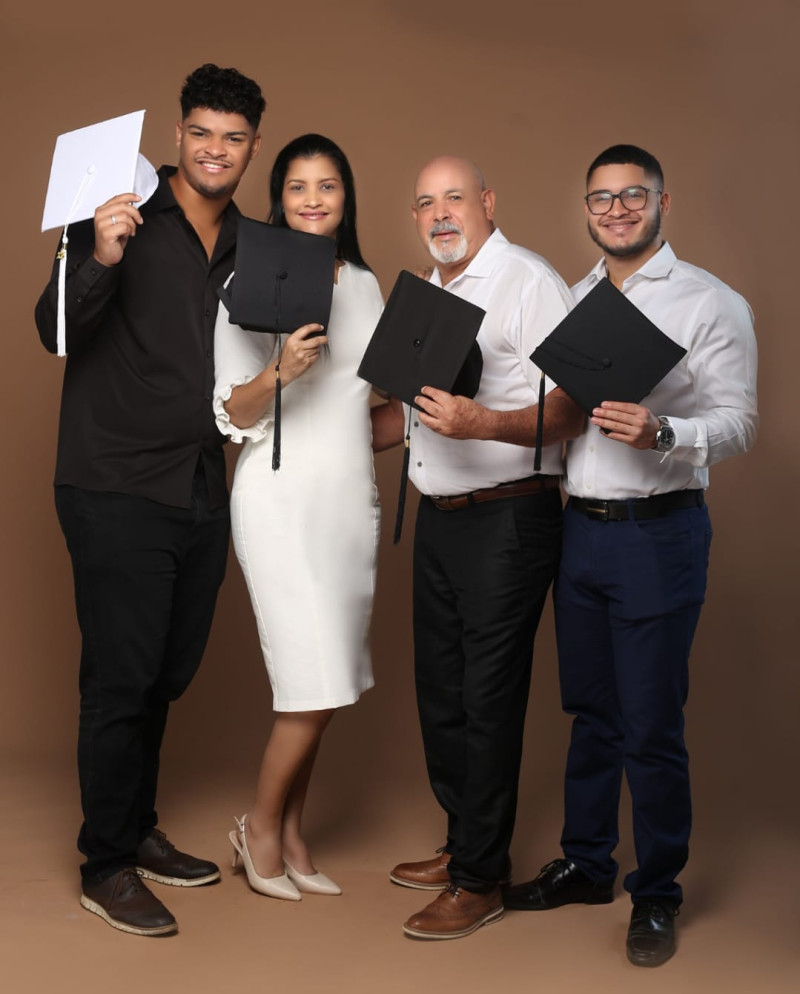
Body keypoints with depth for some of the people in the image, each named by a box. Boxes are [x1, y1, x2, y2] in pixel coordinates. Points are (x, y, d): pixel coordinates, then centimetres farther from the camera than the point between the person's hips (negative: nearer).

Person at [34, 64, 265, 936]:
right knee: (121, 678, -2)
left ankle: (139, 832, 32)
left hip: (202, 493, 6)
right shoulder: (121, 218, -7)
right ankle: (105, 866, 12)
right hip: (119, 492, -6)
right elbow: (56, 331, -17)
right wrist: (99, 260, -33)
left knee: (167, 676, 15)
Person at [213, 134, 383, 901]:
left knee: (323, 687, 8)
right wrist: (280, 371, -24)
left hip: (351, 495, 6)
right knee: (315, 683, -9)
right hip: (280, 495, -5)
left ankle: (290, 833, 23)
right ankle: (260, 826, 14)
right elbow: (233, 413, -8)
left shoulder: (364, 284, 12)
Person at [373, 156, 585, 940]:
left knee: (489, 700, -2)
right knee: (441, 692, 14)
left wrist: (483, 423, -31)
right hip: (438, 520, 8)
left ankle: (480, 881, 9)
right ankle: (463, 844, 30)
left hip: (506, 520, -8)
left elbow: (570, 410, -18)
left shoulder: (528, 281, -10)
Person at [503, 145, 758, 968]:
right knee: (591, 711, 16)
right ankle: (586, 866, 30)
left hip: (658, 531, -5)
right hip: (580, 526, 5)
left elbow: (737, 421, -11)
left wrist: (661, 432, -29)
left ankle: (657, 894, 16)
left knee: (650, 726, 0)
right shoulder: (571, 300, 13)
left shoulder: (710, 304, -5)